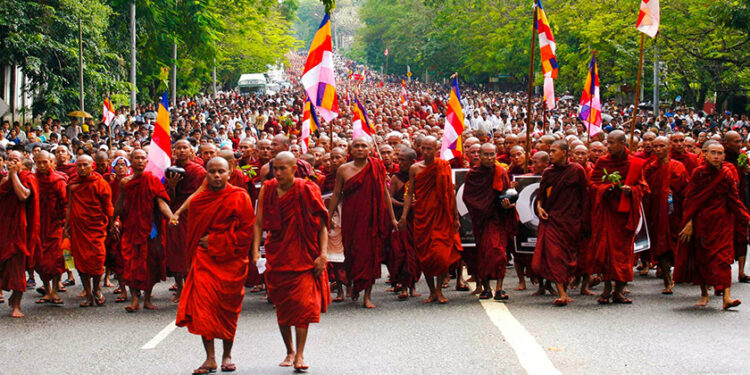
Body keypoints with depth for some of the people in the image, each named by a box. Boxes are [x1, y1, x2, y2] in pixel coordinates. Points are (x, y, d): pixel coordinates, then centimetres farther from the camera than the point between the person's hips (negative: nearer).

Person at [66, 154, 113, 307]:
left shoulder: (100, 183, -2)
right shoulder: (72, 184, 8)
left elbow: (108, 206, 2)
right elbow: (69, 205, 16)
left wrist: (110, 225, 1)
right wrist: (67, 224, 13)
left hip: (96, 226, -3)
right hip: (77, 226, 3)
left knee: (97, 257, -8)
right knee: (81, 259, 2)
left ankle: (96, 289, 14)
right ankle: (88, 293, 11)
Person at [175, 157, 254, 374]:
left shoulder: (240, 198, -2)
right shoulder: (197, 201, 6)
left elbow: (246, 230, -6)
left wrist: (215, 241, -9)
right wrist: (201, 246, 3)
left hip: (231, 260, -1)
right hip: (205, 259, 1)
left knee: (229, 308, 5)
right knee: (204, 305, -13)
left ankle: (227, 355, 20)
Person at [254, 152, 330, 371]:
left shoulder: (307, 190, -6)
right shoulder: (267, 190, 1)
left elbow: (322, 225, -4)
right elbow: (259, 223, 3)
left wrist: (322, 254, -12)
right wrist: (256, 250, -9)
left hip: (303, 256, -3)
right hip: (276, 256, 3)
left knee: (302, 303, -13)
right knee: (281, 307, 8)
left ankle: (300, 355, -7)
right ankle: (289, 351, 25)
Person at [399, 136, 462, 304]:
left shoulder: (444, 167, 3)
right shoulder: (415, 168, 5)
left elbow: (451, 193, 6)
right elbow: (410, 194, 6)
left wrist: (456, 217, 5)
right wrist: (404, 216, -2)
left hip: (441, 216, -1)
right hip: (422, 217, 1)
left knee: (442, 255, -10)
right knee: (424, 255, 2)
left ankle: (439, 289, 6)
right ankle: (432, 291, 14)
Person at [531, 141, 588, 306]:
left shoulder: (576, 170, 1)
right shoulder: (547, 173, 11)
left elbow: (585, 196, 2)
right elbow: (541, 193, 17)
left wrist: (582, 219, -4)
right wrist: (539, 206, -3)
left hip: (570, 220, -2)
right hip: (551, 218, 2)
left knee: (567, 255, 4)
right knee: (553, 255, -11)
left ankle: (563, 293, 16)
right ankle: (562, 294, -14)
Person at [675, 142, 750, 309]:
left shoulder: (727, 174, 0)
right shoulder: (699, 173, -3)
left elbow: (734, 200, 3)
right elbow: (690, 200, -3)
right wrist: (689, 222, -9)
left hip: (722, 221, 0)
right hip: (701, 221, 0)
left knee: (723, 256, -9)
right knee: (700, 256, 5)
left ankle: (726, 297, -17)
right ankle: (704, 294, 23)